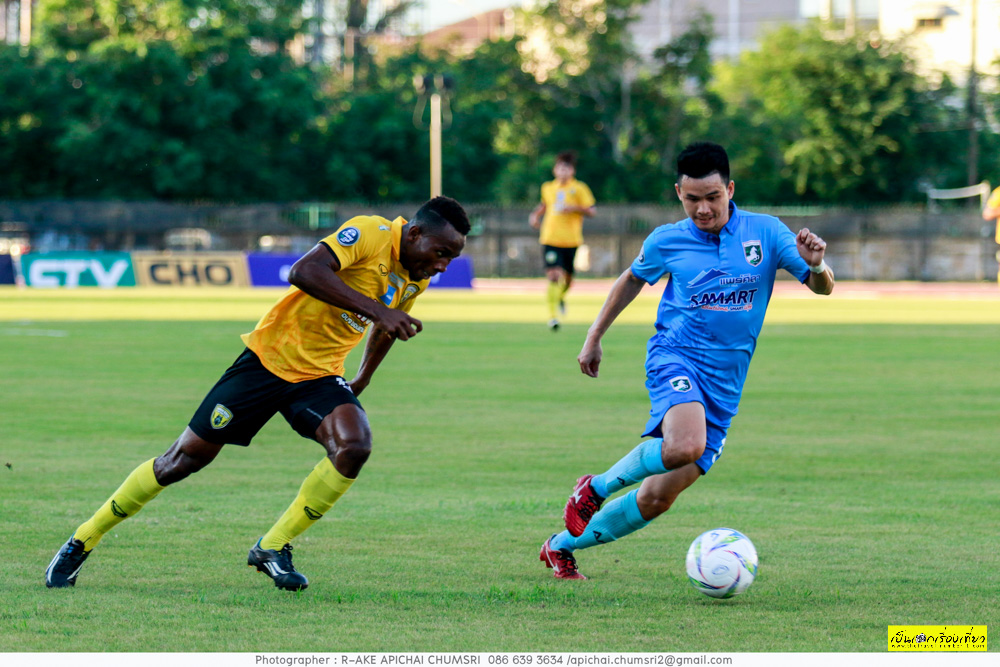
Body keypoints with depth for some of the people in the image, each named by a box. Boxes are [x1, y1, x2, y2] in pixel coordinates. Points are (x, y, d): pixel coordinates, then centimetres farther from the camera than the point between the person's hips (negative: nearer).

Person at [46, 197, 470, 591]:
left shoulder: (417, 279, 3)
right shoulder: (369, 233, -21)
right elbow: (304, 272, -38)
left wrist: (362, 380, 30)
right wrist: (376, 310, -41)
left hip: (320, 376, 6)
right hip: (270, 358, -6)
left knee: (354, 445, -24)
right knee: (185, 458, -1)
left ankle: (273, 548, -9)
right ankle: (81, 543, 15)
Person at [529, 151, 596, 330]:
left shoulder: (579, 189, -2)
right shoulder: (547, 188, 9)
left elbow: (591, 211, -4)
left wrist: (575, 208, -20)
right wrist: (535, 215, 12)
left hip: (571, 240, 0)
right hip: (550, 239, 0)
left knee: (567, 277, 12)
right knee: (554, 275, -16)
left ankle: (561, 298, 47)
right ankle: (553, 315, -13)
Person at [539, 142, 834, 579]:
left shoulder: (765, 233, 1)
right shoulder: (667, 242, 1)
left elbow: (822, 288, 1)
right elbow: (632, 280, 22)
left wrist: (816, 265, -22)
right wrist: (594, 338, 23)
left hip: (724, 383, 3)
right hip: (676, 358, -3)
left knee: (657, 498, 0)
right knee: (685, 445, -36)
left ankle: (561, 546, 20)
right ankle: (597, 487, -10)